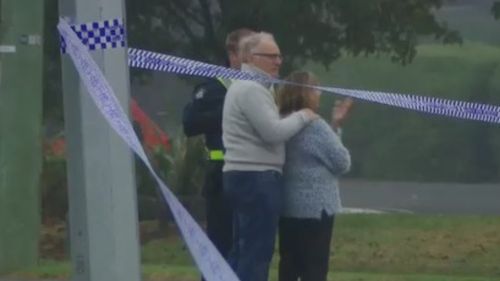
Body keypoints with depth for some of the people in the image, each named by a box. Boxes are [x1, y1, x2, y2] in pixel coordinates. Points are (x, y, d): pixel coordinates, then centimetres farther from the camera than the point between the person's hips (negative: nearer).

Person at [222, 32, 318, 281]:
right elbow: (273, 131, -21)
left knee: (242, 249, 13)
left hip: (242, 175, 11)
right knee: (257, 251, -9)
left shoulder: (245, 86, 21)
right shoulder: (251, 89, -14)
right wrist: (301, 116, -6)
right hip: (256, 178, -11)